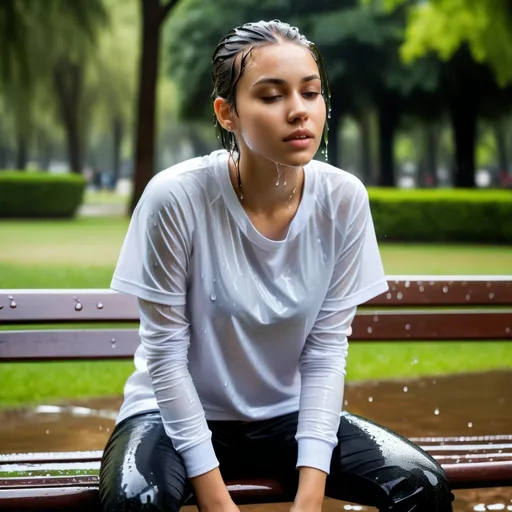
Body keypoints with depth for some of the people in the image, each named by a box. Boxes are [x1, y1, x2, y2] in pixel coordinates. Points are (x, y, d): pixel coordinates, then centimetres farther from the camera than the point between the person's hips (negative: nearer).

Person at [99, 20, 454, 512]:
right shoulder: (176, 197, -20)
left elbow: (326, 350, -7)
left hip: (288, 415, 4)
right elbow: (166, 354, -15)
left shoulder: (343, 200, -11)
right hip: (178, 413, -4)